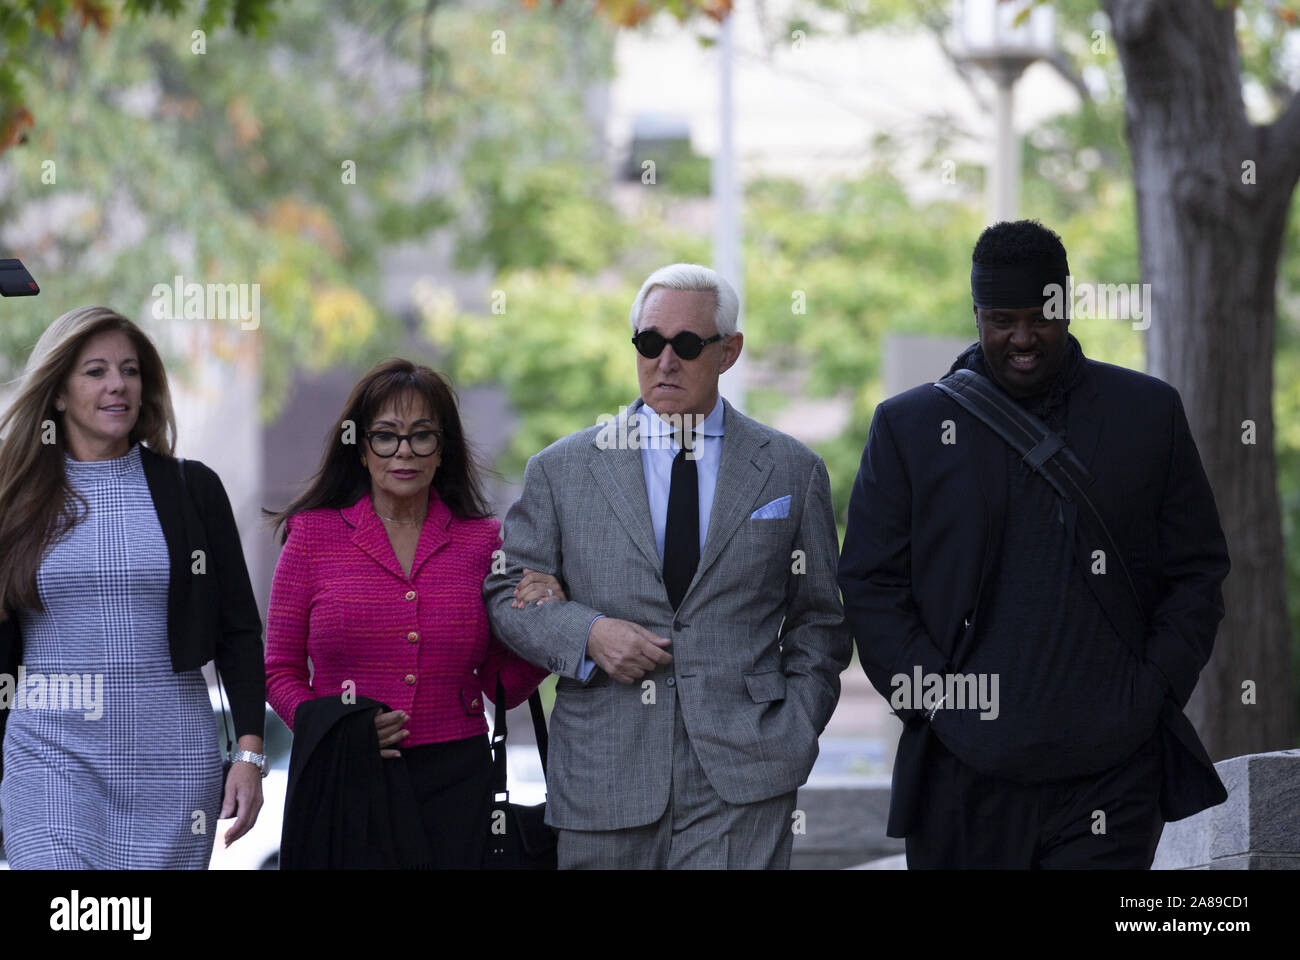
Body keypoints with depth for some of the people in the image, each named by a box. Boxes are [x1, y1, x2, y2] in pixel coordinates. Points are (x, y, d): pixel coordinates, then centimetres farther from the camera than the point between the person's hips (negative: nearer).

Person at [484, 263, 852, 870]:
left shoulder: (793, 472, 10)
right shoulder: (562, 470, 9)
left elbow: (818, 620, 14)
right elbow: (507, 593, 10)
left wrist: (796, 730, 1)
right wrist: (585, 634, -9)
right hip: (603, 782, 1)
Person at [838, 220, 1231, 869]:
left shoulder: (1149, 414, 9)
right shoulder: (909, 427, 8)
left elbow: (1197, 572, 10)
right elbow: (868, 585, 5)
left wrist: (1152, 692, -1)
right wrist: (934, 700, -5)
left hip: (1111, 776, -1)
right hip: (965, 779, 1)